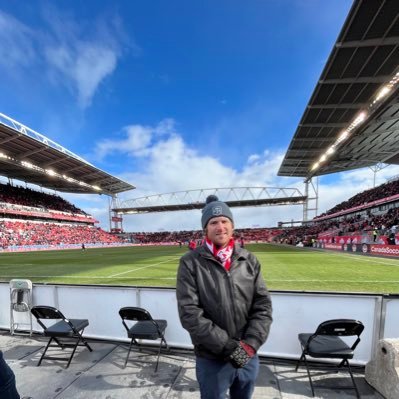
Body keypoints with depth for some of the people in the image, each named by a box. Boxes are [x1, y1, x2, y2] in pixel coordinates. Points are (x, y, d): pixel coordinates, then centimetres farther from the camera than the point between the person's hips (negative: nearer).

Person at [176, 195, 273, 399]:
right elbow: (189, 313, -17)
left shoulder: (249, 260, -3)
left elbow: (263, 305, -2)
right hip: (211, 360, -3)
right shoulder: (190, 262, -14)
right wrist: (228, 346, -18)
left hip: (248, 357, 4)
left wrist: (251, 343, -13)